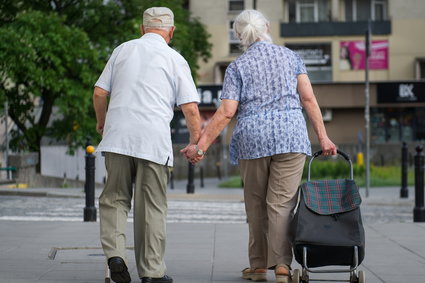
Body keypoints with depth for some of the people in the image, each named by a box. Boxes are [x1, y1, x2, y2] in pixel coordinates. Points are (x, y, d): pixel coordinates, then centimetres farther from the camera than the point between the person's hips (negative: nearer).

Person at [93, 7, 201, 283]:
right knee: (151, 206, 5)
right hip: (154, 140, -2)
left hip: (117, 136, 2)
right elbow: (191, 108, -2)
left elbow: (99, 93, 13)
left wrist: (101, 122, 30)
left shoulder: (122, 50, 13)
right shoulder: (175, 59, 5)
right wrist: (197, 143, 9)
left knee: (115, 197, 11)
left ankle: (115, 252, -10)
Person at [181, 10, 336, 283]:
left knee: (256, 204, 12)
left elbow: (226, 112, -4)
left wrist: (201, 146, -3)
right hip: (291, 135, 0)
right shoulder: (290, 57, 11)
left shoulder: (237, 67, 6)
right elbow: (308, 98, 4)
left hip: (252, 138, 0)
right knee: (282, 203, -4)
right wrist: (323, 136, 6)